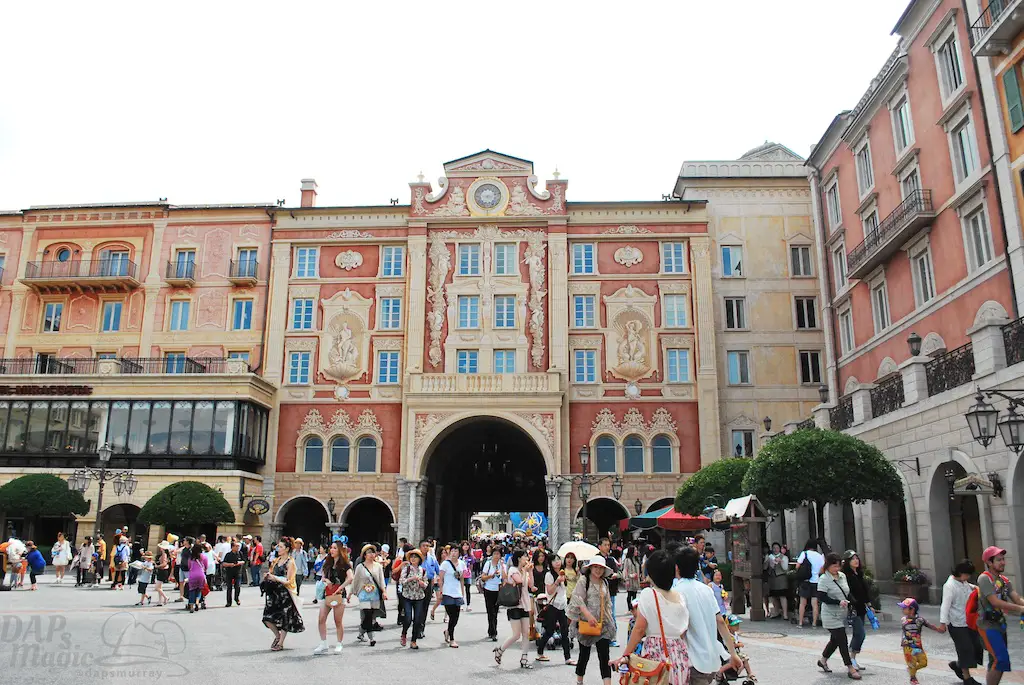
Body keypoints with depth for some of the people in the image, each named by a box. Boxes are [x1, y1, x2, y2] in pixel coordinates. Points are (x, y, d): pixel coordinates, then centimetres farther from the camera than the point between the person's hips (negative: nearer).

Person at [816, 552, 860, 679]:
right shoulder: (824, 579, -15)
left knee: (835, 640, 17)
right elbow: (821, 597, -19)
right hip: (831, 616, -7)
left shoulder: (842, 576, 6)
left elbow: (847, 593, 18)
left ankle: (823, 660, 34)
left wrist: (850, 606, 9)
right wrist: (838, 602, -25)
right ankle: (851, 669, 1)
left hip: (842, 615, 7)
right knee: (842, 641, -6)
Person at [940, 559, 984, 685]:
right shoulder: (949, 586, -19)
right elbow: (945, 605, -22)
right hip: (957, 624, -8)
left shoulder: (964, 582, 5)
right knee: (966, 649, -3)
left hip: (969, 621, 8)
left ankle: (957, 665, 30)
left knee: (977, 645, 11)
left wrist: (973, 587, 9)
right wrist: (943, 622, -26)